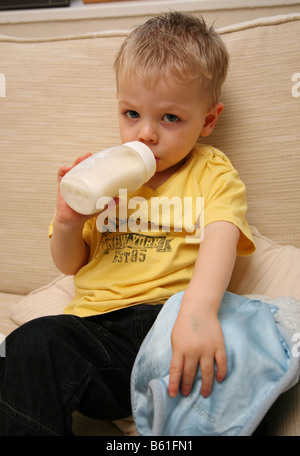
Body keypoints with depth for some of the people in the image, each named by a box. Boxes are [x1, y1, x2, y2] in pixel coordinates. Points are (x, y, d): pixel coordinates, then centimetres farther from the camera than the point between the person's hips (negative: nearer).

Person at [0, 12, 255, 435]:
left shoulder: (213, 174, 10)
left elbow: (220, 240, -12)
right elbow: (69, 265, 23)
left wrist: (198, 310, -34)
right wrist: (68, 223, -3)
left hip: (169, 319, -2)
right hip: (95, 326, 2)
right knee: (35, 343, -29)